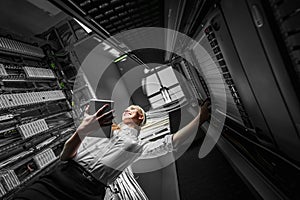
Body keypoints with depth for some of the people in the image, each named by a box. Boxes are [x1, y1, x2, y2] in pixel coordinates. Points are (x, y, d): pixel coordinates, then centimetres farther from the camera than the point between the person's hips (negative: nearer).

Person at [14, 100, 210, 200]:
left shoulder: (137, 146, 16)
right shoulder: (101, 128, 18)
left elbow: (171, 142, 6)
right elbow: (65, 157, 10)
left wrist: (200, 117, 5)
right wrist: (81, 131, -11)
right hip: (61, 177, 3)